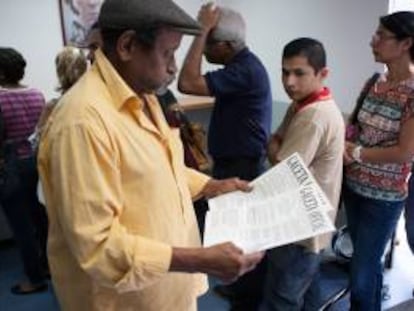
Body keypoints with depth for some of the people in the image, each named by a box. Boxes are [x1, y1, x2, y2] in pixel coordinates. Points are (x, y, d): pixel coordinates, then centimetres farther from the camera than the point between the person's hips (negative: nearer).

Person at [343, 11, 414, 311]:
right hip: (354, 185, 7)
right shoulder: (374, 83, 4)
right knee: (366, 260, 23)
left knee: (362, 272, 4)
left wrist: (355, 153, -14)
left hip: (384, 195, -6)